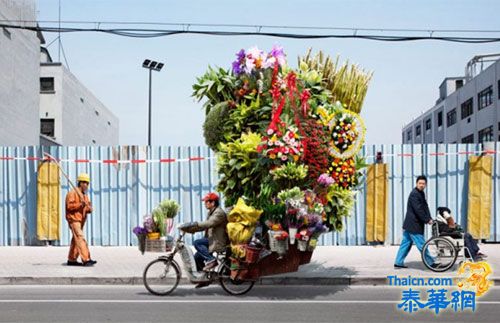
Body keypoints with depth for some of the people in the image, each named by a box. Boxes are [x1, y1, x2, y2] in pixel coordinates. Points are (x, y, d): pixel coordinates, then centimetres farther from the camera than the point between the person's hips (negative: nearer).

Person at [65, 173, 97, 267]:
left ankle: (71, 260, 22)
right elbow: (69, 206, -18)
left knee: (76, 240, 13)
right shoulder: (72, 193, -9)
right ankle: (86, 260, -24)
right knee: (80, 238, -17)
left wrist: (89, 208, -8)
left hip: (81, 220, 9)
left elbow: (89, 208, 15)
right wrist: (80, 204, -27)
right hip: (74, 219, -9)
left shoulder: (85, 195, 17)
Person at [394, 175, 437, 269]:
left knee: (406, 243, 12)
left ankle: (398, 262, 16)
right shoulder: (414, 194, -16)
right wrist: (427, 220, -15)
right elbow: (418, 210, -21)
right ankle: (430, 263, 6)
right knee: (421, 244, -1)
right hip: (413, 225, -10)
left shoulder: (421, 193, 15)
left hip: (410, 225, 10)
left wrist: (429, 218, -2)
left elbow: (425, 207, 12)